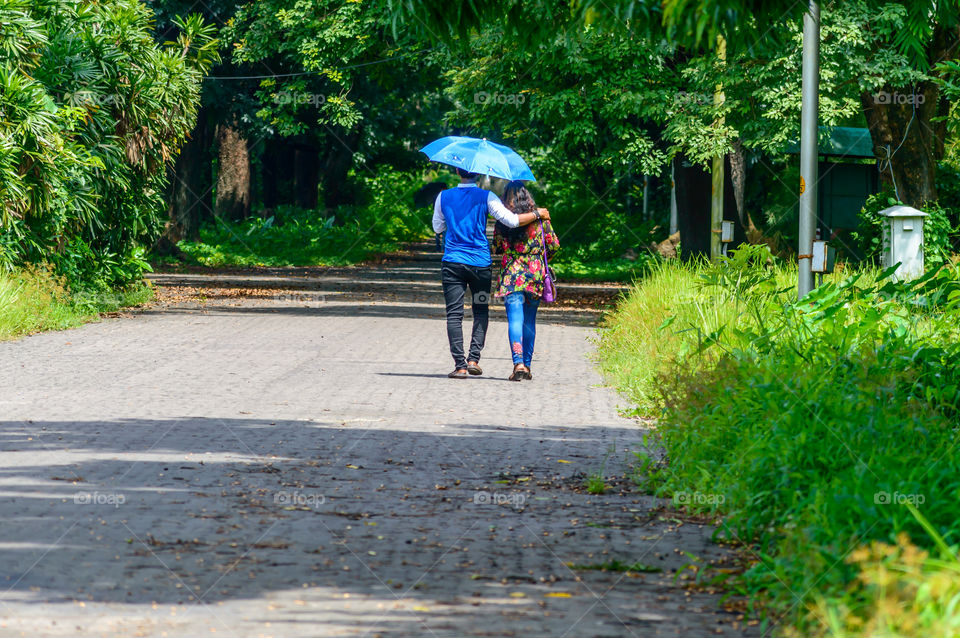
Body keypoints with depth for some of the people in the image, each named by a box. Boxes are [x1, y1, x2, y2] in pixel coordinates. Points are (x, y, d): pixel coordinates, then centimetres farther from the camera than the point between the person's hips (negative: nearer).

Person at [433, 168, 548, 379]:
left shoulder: (444, 197, 2)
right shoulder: (486, 197, -4)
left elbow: (437, 227, 15)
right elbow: (511, 221, -9)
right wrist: (536, 214, 4)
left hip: (452, 262, 0)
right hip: (480, 263, 0)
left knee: (454, 314, 1)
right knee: (481, 311, 14)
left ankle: (460, 365, -8)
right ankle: (473, 358, 1)